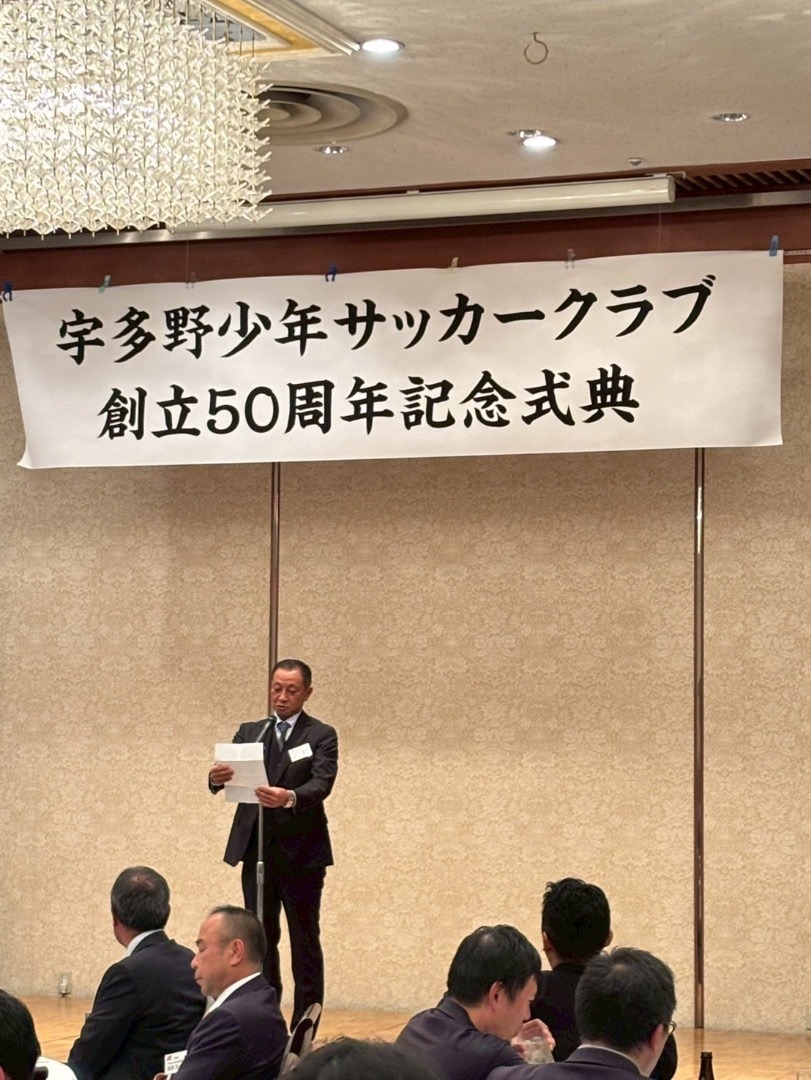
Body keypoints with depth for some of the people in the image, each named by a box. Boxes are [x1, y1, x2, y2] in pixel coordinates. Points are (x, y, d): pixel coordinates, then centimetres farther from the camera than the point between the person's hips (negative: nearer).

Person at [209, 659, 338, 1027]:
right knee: (260, 940, 9)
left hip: (301, 853, -4)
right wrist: (218, 778, -25)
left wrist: (289, 797, -37)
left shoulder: (321, 736, -1)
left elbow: (322, 784, -17)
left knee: (305, 942, 1)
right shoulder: (249, 732, 10)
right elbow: (222, 781, 0)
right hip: (256, 849, 4)